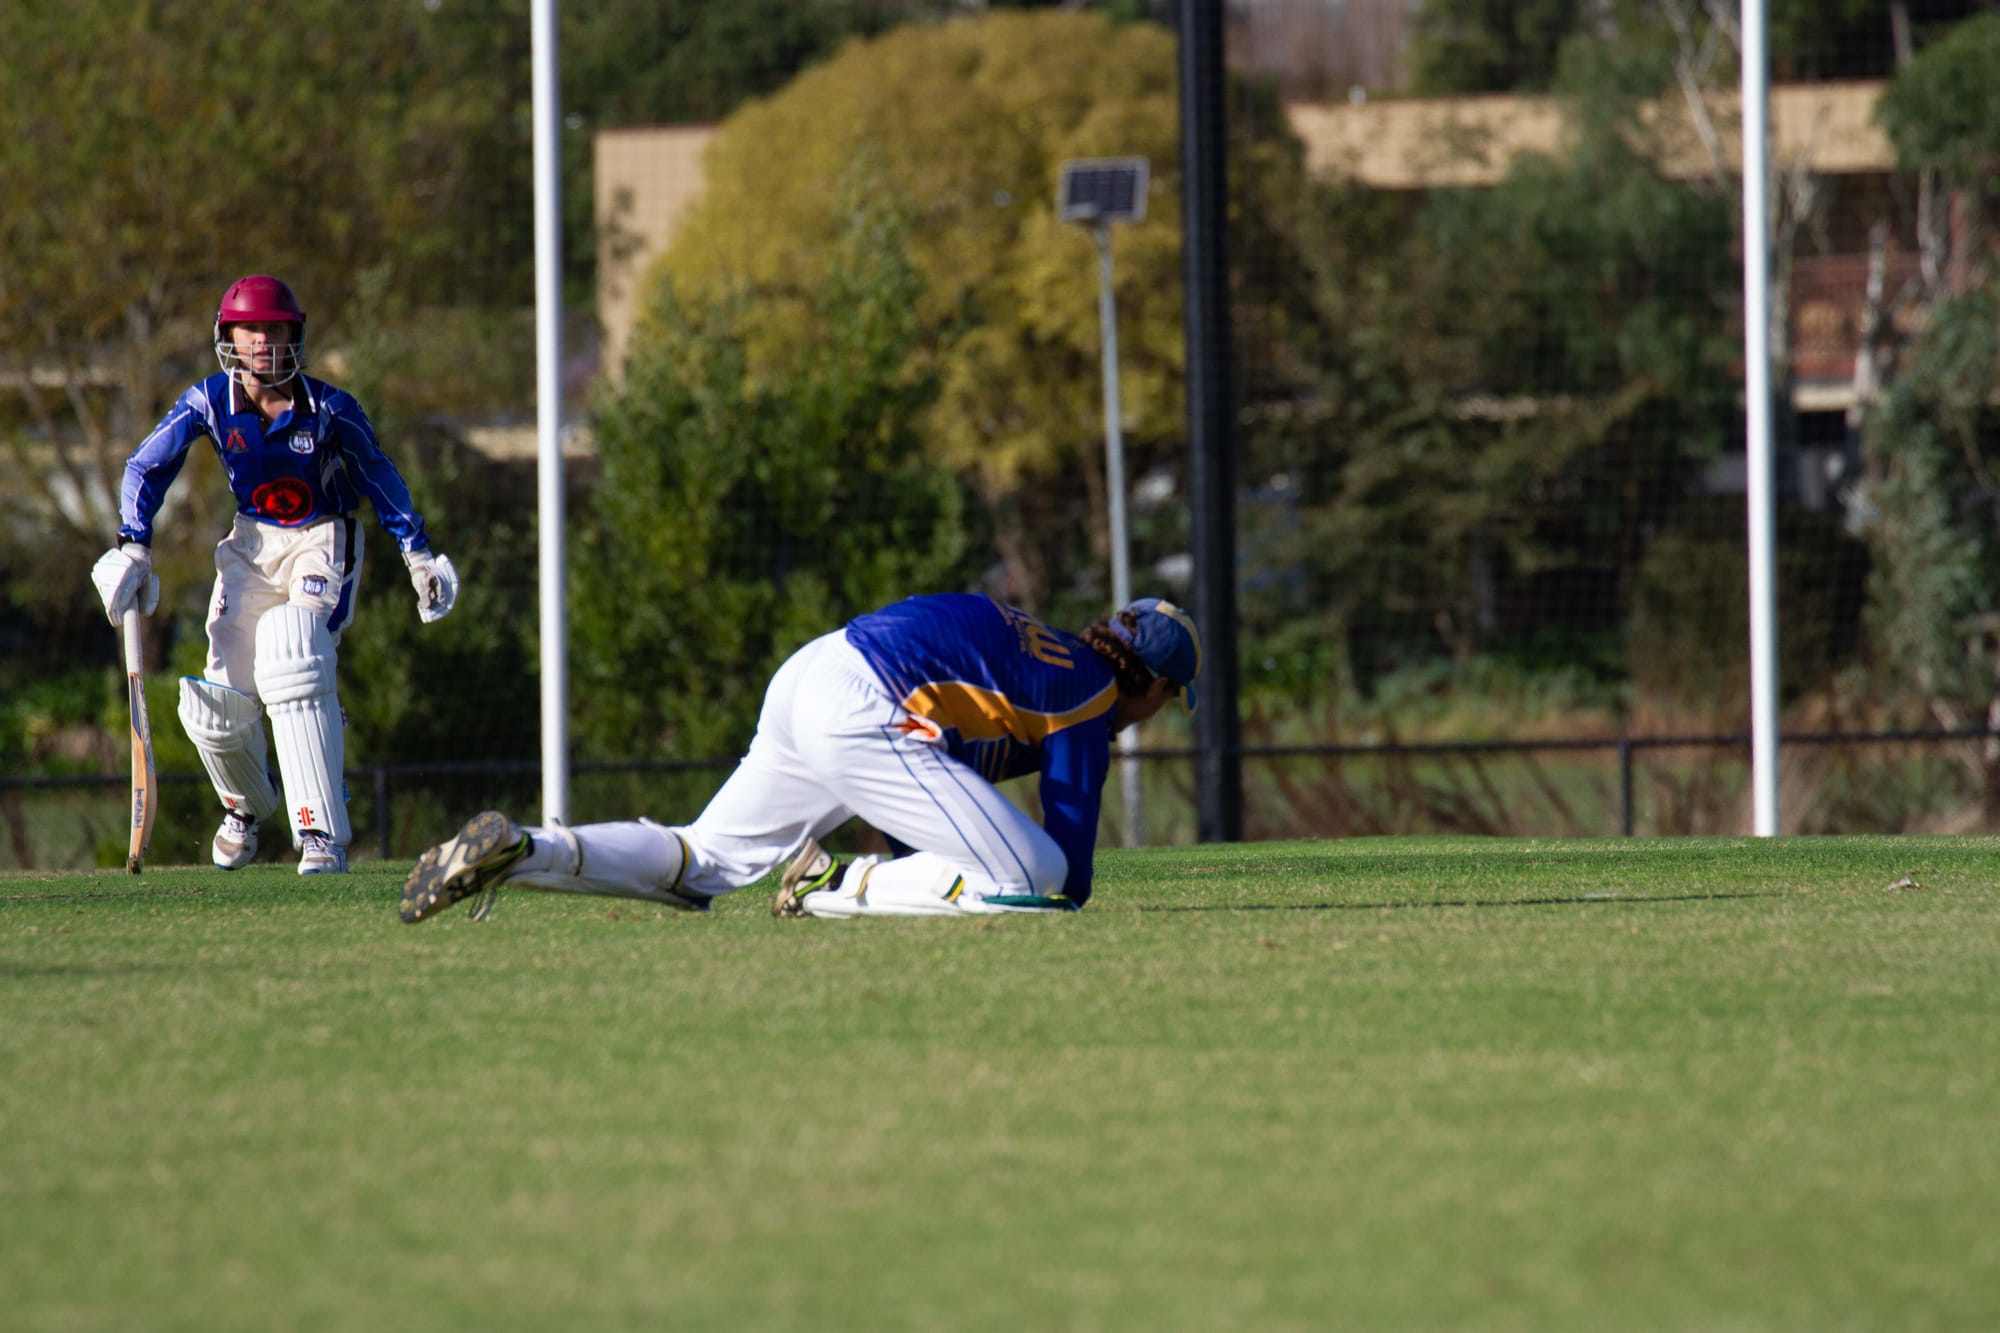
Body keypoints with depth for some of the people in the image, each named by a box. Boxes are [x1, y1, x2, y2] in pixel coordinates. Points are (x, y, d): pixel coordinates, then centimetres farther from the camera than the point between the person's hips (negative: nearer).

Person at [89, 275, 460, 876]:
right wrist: (134, 547, -17)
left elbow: (378, 476, 0)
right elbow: (145, 468, -4)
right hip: (253, 545, 3)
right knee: (218, 704, -3)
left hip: (322, 542, -3)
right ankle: (248, 804, 33)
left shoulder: (329, 409, -16)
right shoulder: (208, 404, -12)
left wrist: (417, 553, 4)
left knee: (291, 664, -28)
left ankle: (323, 839, -27)